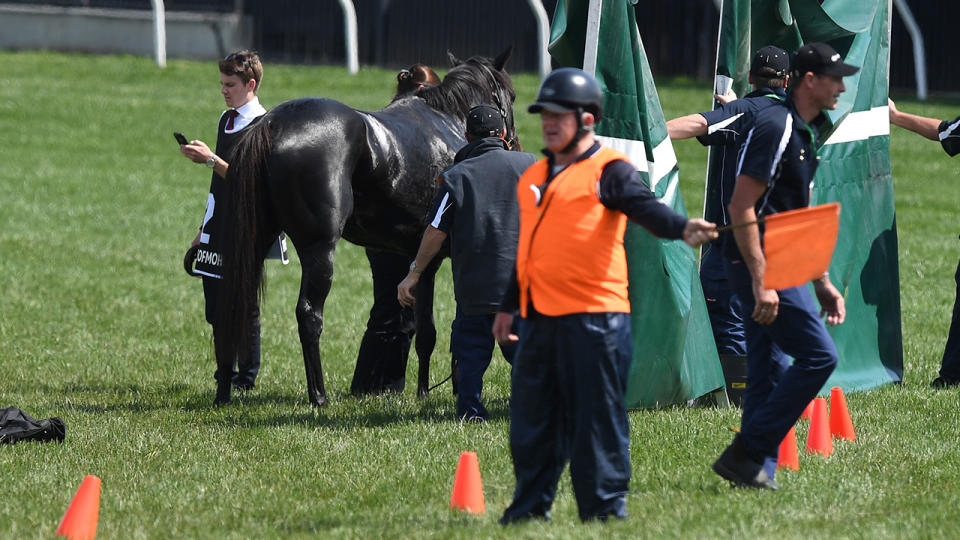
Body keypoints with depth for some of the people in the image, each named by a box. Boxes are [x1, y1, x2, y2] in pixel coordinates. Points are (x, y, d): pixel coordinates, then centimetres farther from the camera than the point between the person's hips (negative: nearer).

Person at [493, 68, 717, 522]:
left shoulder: (608, 170, -5)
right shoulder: (535, 176, 18)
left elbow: (644, 207, -23)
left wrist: (681, 228, -43)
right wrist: (508, 306, 28)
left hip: (592, 318, -8)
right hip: (539, 318, 8)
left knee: (596, 418, -4)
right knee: (531, 419, 13)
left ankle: (606, 510, 2)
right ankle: (530, 510, 22)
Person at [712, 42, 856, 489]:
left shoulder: (805, 132, 17)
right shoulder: (775, 127, -15)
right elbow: (741, 207, -20)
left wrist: (822, 282, 22)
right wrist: (761, 281, -25)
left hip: (778, 266, 10)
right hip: (760, 264, -10)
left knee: (768, 373, 9)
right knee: (819, 355, -12)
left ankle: (753, 468, 11)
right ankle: (747, 455, -10)